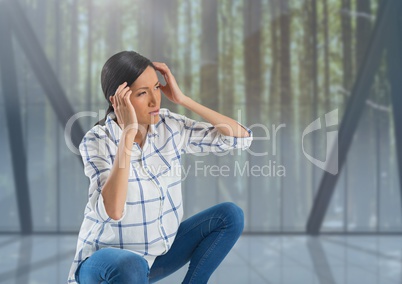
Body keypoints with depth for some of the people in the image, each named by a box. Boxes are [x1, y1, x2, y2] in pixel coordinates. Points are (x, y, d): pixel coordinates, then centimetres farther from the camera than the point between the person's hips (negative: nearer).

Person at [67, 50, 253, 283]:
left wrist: (182, 99, -15)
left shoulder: (169, 125, -7)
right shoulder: (98, 142, -20)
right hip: (106, 260, -5)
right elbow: (112, 211, -35)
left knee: (230, 215, -9)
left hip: (159, 252, 6)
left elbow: (242, 137, -9)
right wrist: (128, 133, -35)